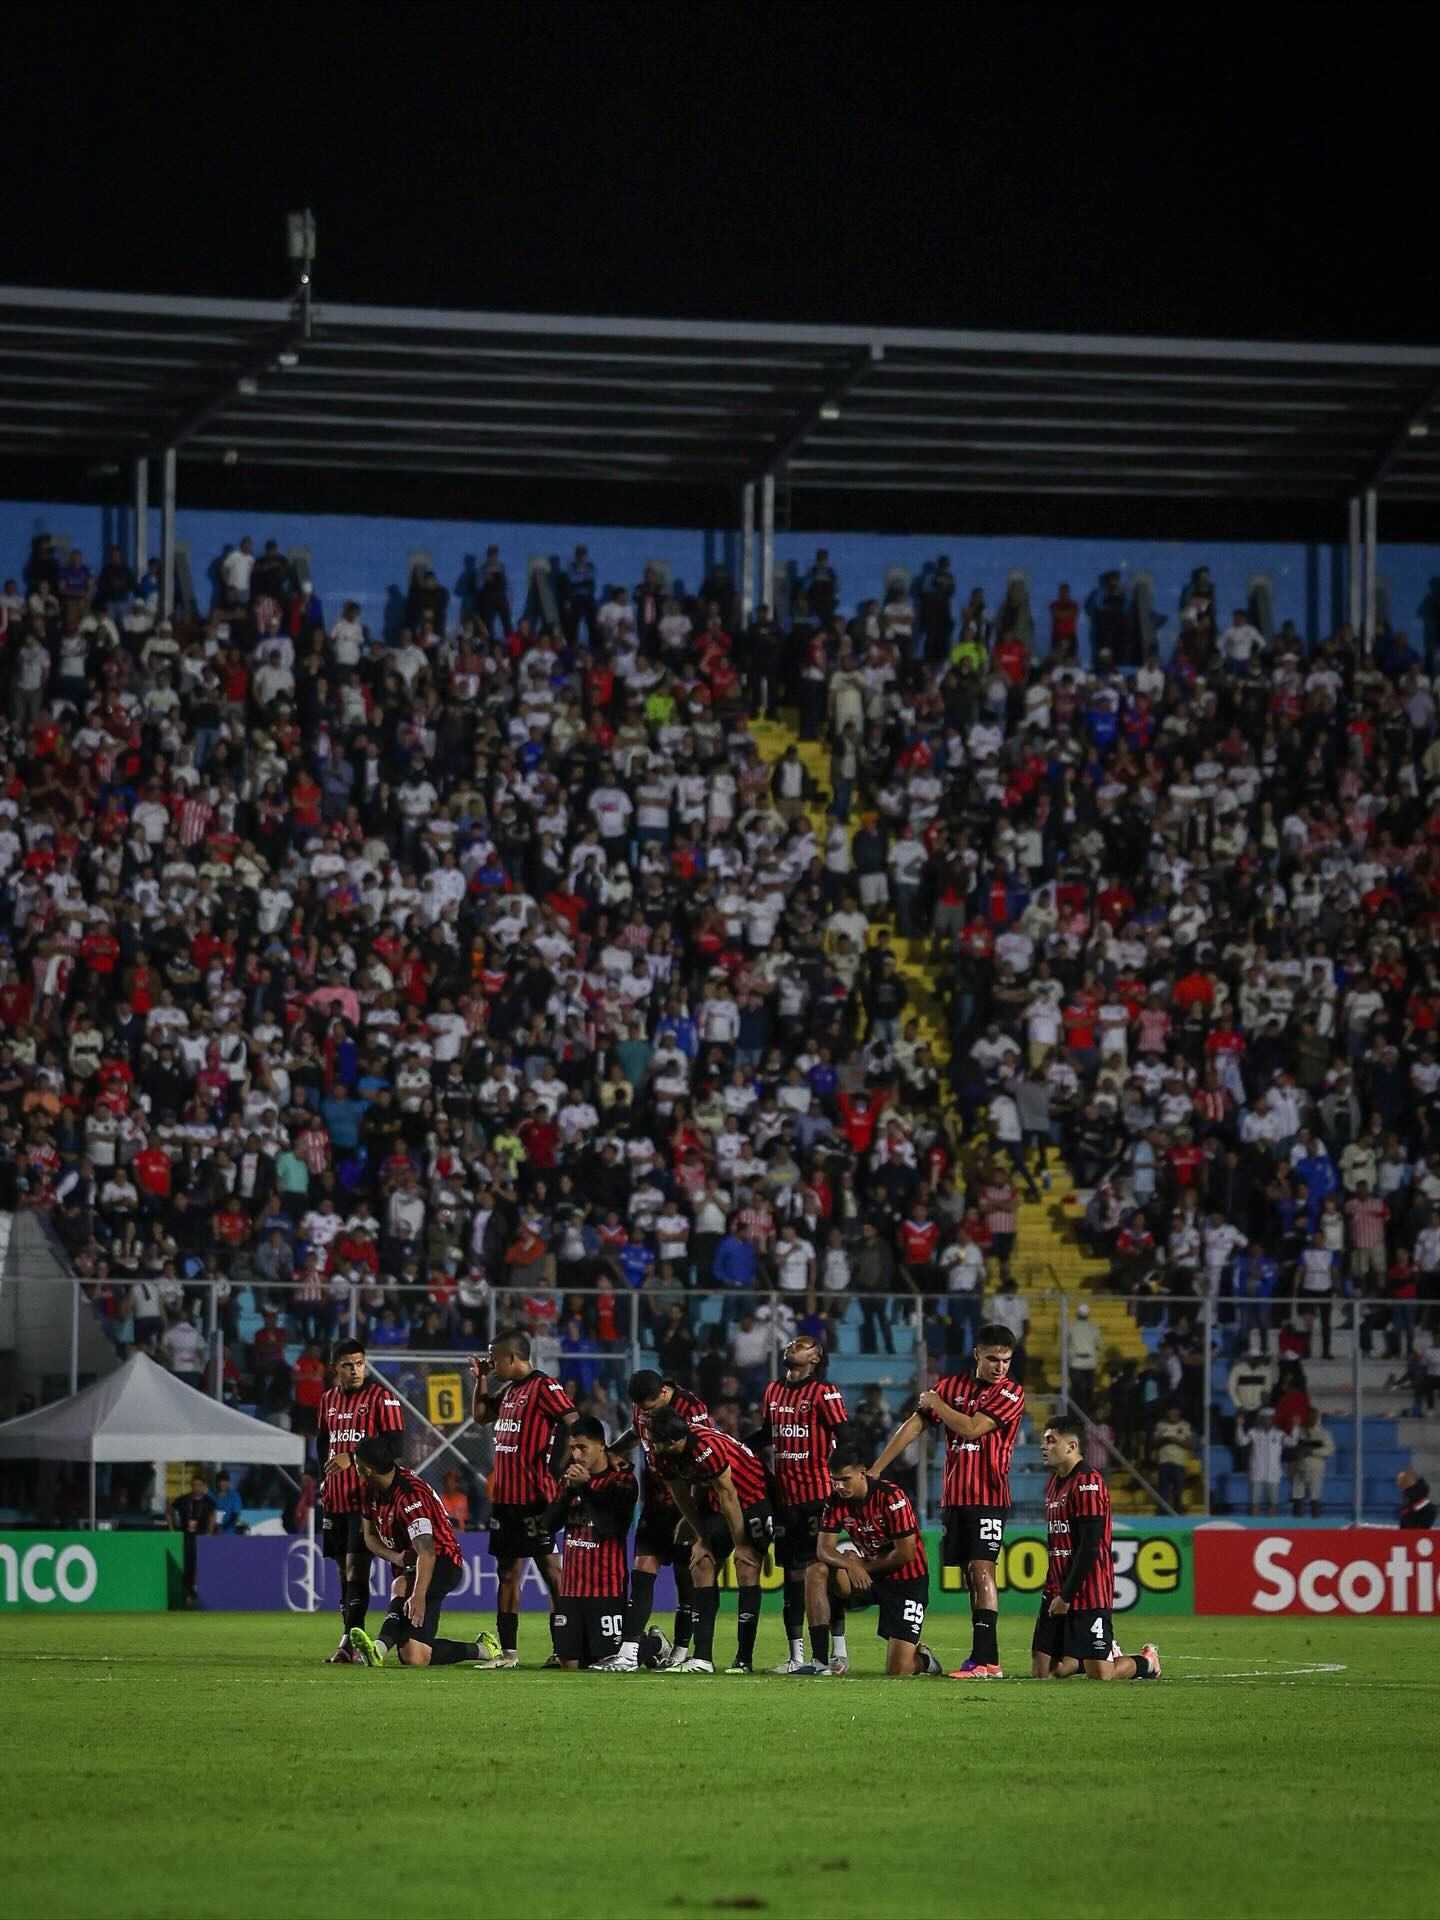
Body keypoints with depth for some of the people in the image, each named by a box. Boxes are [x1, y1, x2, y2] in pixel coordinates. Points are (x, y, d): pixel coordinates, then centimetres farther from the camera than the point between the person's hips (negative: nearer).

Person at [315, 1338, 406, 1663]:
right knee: (343, 1567, 10)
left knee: (356, 1566, -14)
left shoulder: (381, 1397, -6)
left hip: (366, 1498, -7)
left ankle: (349, 1642, -19)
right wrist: (324, 1478, 14)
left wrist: (353, 1457, -18)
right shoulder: (328, 1399, 15)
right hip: (335, 1498, 7)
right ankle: (351, 1640, 16)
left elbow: (394, 1442, -13)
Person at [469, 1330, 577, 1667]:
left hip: (535, 1496, -10)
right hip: (505, 1496, 10)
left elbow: (574, 1424, -18)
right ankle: (508, 1651, 13)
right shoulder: (509, 1390, 17)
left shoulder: (543, 1387, -10)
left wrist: (557, 1467, -17)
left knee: (550, 1567, -7)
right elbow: (480, 1416, 31)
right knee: (508, 1570, 10)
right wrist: (479, 1379, 19)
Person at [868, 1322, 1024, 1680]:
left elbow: (971, 1428, -16)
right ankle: (981, 1656, 10)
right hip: (954, 1497, 5)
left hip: (988, 1497, -5)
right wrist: (874, 1471, 7)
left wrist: (935, 1403, -1)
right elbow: (914, 1426, 11)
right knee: (970, 1575, 7)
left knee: (982, 1570, -15)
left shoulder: (1011, 1393, -5)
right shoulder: (951, 1386, 10)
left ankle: (987, 1660, -20)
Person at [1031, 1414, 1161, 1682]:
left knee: (1099, 1675, -9)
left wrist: (1066, 1595, -18)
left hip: (1088, 1592, -9)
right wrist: (1054, 1591, 13)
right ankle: (1107, 1654, 25)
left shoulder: (1088, 1482, -14)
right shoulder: (1054, 1482, 16)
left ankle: (1147, 1660, 21)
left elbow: (1090, 1547, -19)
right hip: (1056, 1591, 9)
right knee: (1042, 1672, 3)